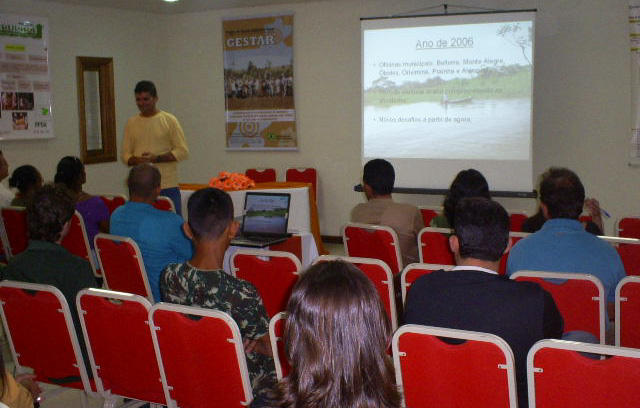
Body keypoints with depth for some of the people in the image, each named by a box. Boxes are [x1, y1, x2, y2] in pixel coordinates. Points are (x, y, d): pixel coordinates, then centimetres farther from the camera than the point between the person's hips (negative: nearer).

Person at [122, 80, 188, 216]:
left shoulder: (169, 121, 1)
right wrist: (136, 160, -10)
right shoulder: (131, 123, 12)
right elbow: (125, 154, 13)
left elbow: (183, 151, -3)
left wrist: (156, 158, -15)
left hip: (167, 186, -3)